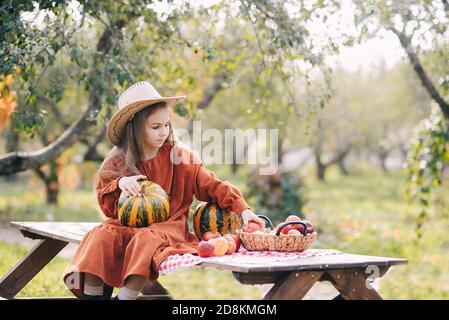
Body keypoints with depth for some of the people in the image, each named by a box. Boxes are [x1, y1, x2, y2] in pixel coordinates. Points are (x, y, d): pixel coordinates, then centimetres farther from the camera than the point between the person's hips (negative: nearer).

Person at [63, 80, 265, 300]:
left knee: (147, 239, -35)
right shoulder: (117, 162, 6)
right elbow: (107, 206, 7)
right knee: (101, 237, -27)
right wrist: (119, 184, -14)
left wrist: (244, 210, -13)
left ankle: (126, 296, -30)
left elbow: (213, 186, -2)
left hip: (169, 226, -2)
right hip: (128, 225, 2)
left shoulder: (180, 157, 1)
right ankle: (93, 294, -20)